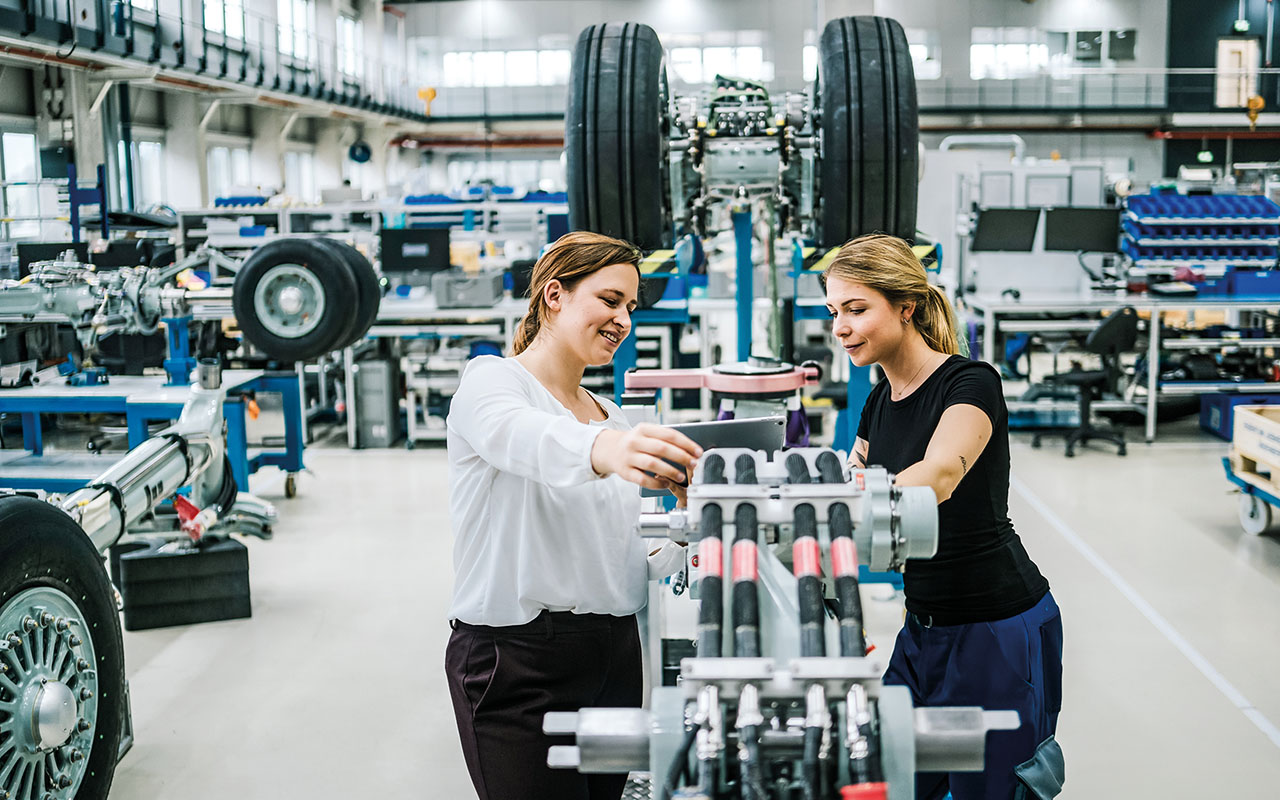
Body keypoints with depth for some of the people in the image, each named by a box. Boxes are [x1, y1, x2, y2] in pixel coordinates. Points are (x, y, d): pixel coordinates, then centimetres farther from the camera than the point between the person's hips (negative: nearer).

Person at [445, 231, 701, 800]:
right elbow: (520, 438, -31)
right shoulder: (491, 380, -5)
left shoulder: (611, 417, 18)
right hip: (518, 662, -7)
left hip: (615, 658, 7)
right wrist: (602, 451, -52)